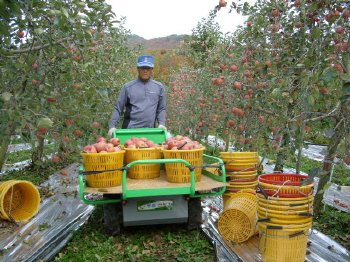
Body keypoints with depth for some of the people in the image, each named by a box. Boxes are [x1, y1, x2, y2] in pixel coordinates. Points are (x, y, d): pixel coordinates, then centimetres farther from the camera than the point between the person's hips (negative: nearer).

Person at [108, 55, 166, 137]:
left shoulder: (159, 87, 12)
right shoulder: (128, 87, 6)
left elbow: (161, 109, 15)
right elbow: (118, 109, 6)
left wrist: (161, 124, 0)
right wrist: (112, 126, -3)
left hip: (150, 132, 2)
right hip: (129, 130, -1)